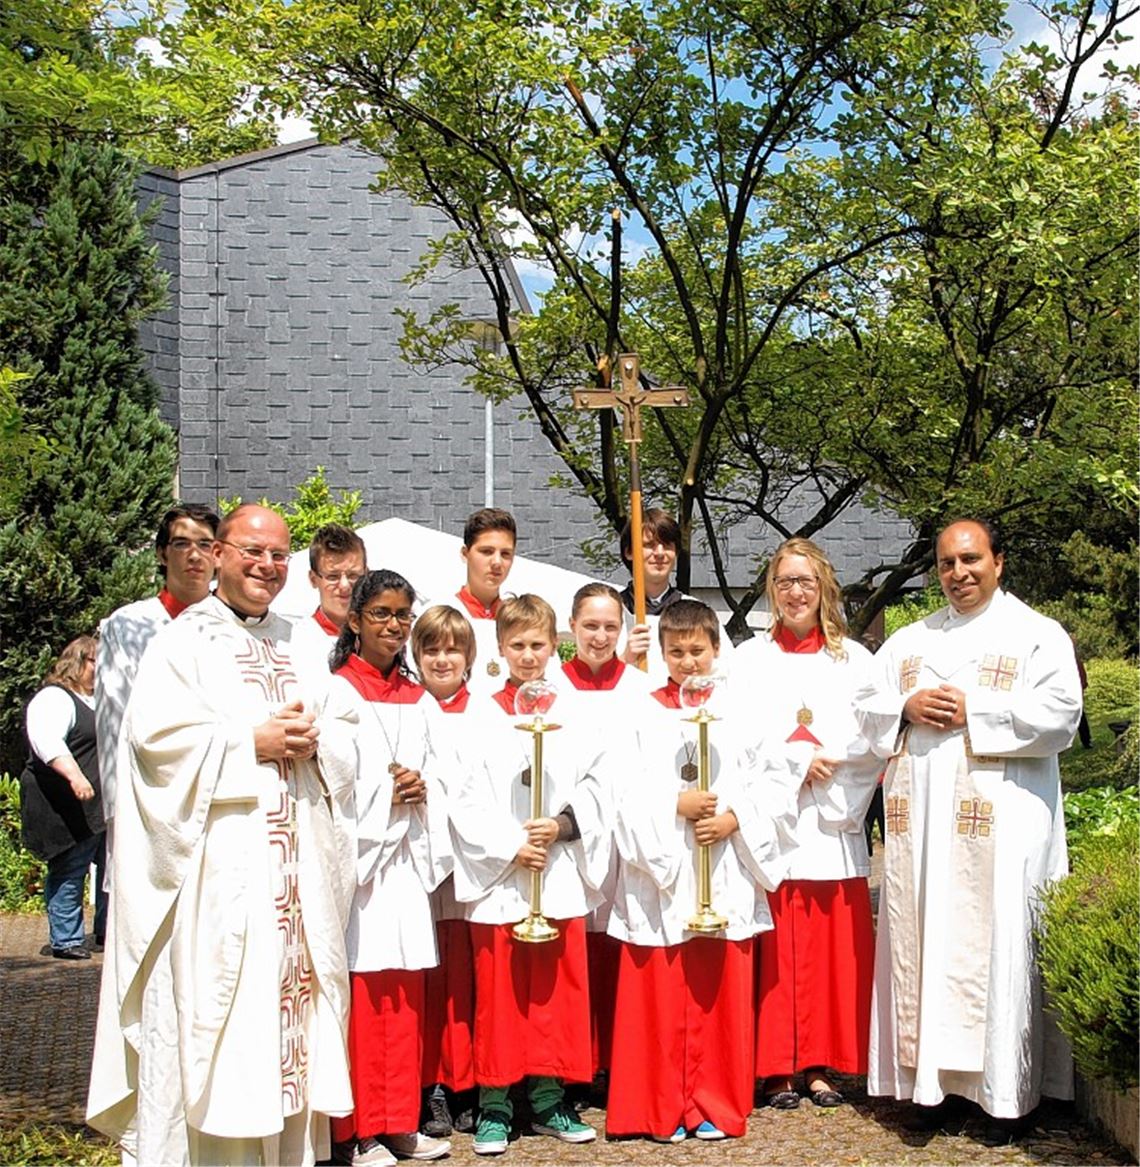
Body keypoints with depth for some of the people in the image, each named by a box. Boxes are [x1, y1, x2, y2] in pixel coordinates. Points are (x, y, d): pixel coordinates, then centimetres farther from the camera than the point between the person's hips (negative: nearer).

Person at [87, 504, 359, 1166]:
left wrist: (313, 739, -6)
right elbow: (156, 735, -12)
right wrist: (253, 743, -14)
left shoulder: (299, 646, 18)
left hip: (300, 869, 6)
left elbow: (347, 728, 16)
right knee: (216, 1005, -5)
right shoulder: (184, 641, 0)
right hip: (219, 867, -5)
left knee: (294, 997, 7)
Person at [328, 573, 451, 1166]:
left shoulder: (416, 698, 15)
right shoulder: (338, 690, -4)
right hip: (357, 852, -6)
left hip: (407, 856, 6)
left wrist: (421, 789, -2)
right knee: (361, 991, -3)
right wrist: (389, 792, -12)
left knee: (406, 993, 8)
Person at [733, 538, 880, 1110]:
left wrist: (823, 760, -11)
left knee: (836, 947, 1)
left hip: (833, 827, 1)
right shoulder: (749, 658, 10)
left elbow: (872, 741, 2)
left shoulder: (853, 659, 12)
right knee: (775, 950, -3)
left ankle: (821, 1064, 11)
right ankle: (774, 1069, 5)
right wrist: (798, 763, -10)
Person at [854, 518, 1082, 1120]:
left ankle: (1002, 1083, 1)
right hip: (920, 821, 4)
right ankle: (925, 1070, 9)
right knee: (919, 940, 3)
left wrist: (974, 711, -11)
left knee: (996, 944, -5)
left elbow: (1060, 713, -8)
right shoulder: (910, 640, 20)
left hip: (999, 820, -4)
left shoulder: (1038, 635, 6)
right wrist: (907, 708, -4)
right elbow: (865, 705, 16)